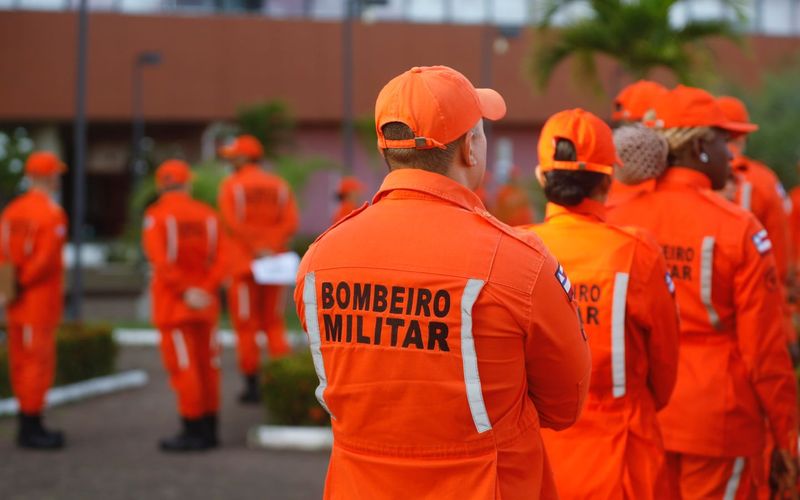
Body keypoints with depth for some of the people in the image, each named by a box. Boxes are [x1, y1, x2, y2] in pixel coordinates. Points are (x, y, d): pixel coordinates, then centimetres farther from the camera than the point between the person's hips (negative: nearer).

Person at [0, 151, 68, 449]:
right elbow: (47, 259, -22)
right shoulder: (52, 213, -15)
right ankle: (31, 430, -3)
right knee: (39, 362, -5)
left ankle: (29, 427, 19)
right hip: (41, 301, -8)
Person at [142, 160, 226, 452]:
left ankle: (193, 431, -4)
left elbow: (161, 261, -19)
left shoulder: (156, 216, -8)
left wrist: (186, 292, -15)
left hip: (172, 302, -5)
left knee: (183, 365, -3)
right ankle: (209, 430, 15)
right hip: (206, 305, 5)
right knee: (207, 364, 10)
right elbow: (218, 260, -3)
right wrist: (205, 290, -10)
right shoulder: (208, 215, 6)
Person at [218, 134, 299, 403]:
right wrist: (271, 248, -11)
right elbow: (290, 222, -4)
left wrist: (256, 249, -13)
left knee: (246, 326, 4)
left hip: (242, 263, -4)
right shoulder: (279, 185, 8)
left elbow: (233, 224, -15)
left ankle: (252, 386, 4)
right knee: (274, 323, 13)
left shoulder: (231, 187, -4)